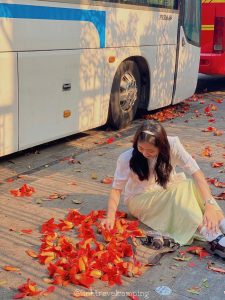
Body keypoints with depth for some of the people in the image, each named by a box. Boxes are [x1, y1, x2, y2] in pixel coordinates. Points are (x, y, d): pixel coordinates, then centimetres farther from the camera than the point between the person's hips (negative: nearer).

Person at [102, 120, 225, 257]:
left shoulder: (172, 145, -21)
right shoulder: (127, 158, -21)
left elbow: (196, 173, -28)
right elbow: (117, 189, -16)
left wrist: (210, 205, -40)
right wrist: (110, 217, -32)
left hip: (170, 195, 3)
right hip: (139, 200, -3)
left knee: (193, 186, -28)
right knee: (180, 190, -31)